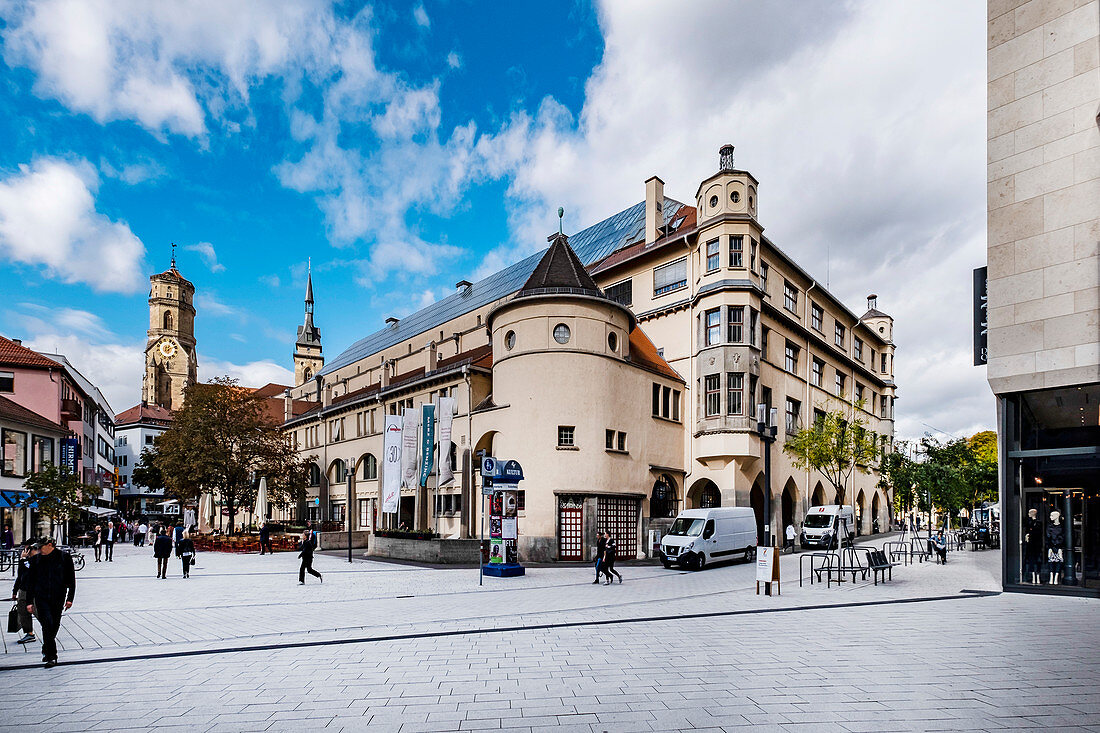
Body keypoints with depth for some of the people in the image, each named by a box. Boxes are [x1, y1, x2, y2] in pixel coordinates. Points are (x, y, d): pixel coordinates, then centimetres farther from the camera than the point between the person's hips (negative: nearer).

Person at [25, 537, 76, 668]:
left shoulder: (64, 557, 0)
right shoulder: (36, 560, 3)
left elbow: (71, 579, 3)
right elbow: (30, 582, 10)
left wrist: (70, 598, -1)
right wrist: (29, 601, 5)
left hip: (58, 598, 0)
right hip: (41, 597, 0)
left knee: (55, 626, 8)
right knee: (47, 625, -12)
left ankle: (46, 650, 33)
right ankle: (51, 657, -5)